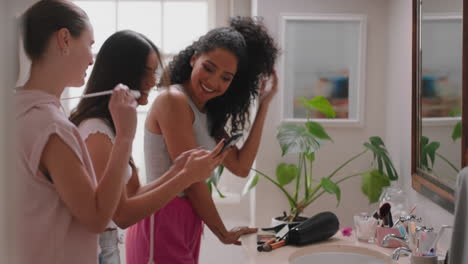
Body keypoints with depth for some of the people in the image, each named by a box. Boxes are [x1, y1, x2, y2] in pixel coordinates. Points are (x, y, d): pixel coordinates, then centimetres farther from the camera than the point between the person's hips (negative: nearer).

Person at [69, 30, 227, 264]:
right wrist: (187, 177, -22)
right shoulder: (97, 132, -21)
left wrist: (176, 170, -7)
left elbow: (130, 196, 6)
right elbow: (122, 215, -21)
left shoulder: (111, 125, 7)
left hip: (106, 244, 9)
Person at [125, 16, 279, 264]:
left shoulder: (208, 113, 12)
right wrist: (223, 234, -5)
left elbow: (240, 167, 4)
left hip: (187, 224, 9)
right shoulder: (173, 100, -15)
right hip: (162, 225, -9)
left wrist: (263, 106, 5)